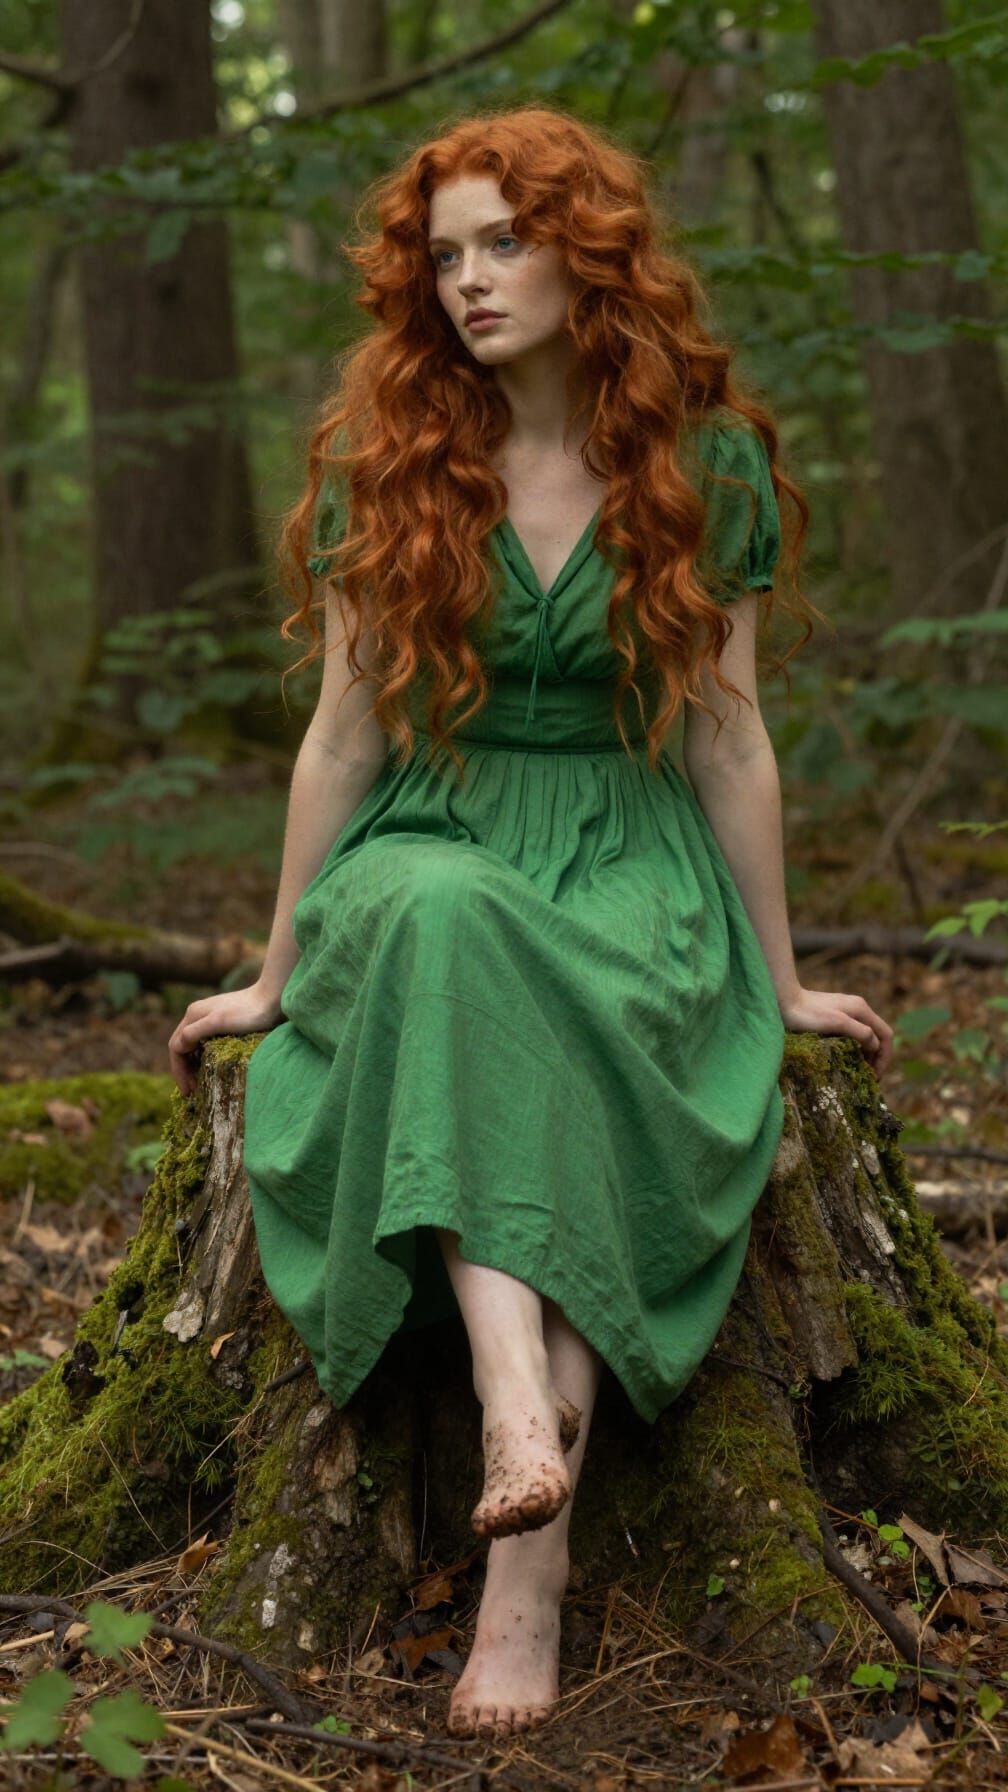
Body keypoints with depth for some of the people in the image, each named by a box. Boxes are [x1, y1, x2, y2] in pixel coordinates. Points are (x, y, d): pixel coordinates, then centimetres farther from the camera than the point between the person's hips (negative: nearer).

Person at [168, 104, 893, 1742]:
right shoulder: (384, 464, 3)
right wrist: (280, 974, 8)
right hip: (429, 852, 1)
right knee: (450, 930, -39)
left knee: (571, 1051, -36)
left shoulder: (707, 464, 2)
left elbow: (728, 737, 5)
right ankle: (521, 1415, -51)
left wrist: (781, 981, 8)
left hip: (630, 868, 0)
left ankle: (528, 1558, -38)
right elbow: (344, 731, 6)